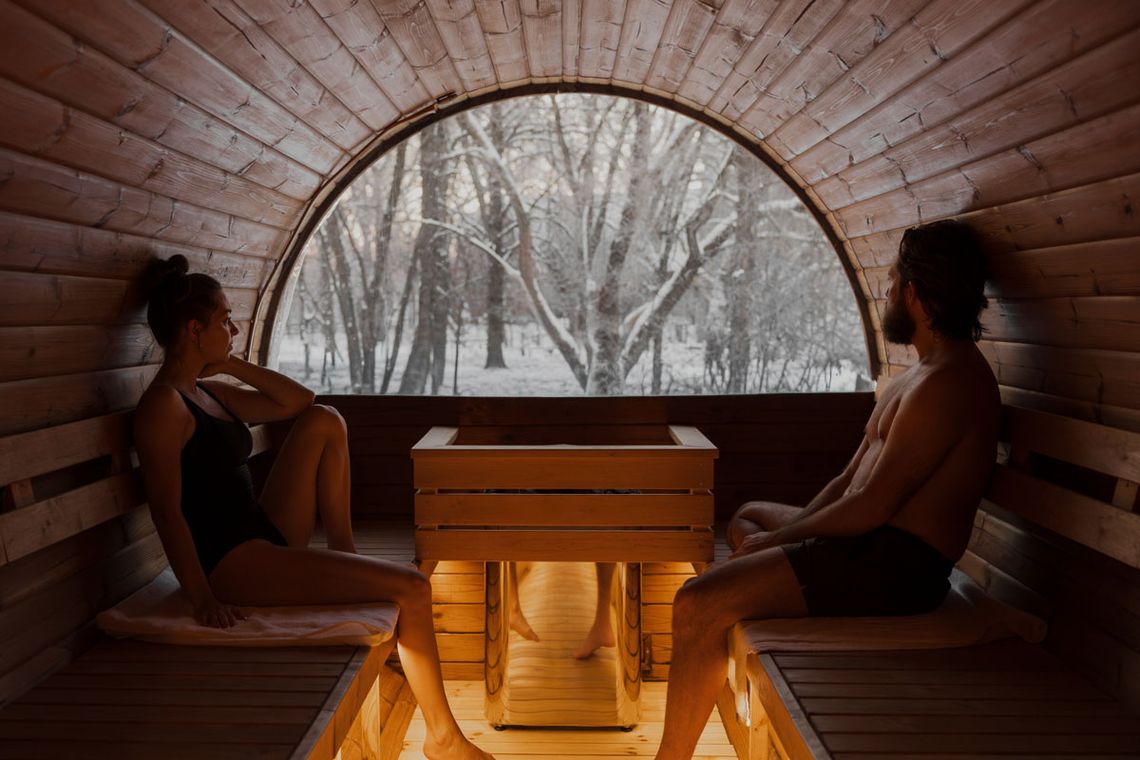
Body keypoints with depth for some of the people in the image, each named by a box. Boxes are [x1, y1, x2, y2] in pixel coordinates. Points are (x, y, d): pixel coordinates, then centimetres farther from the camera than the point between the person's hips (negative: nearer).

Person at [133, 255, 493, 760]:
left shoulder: (208, 392, 13)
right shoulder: (162, 405, -15)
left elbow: (299, 401, 16)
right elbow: (167, 510, -21)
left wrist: (232, 365, 5)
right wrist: (203, 599, -25)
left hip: (266, 539, 10)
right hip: (234, 565, -9)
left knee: (324, 421, 5)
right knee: (412, 590, -15)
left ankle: (344, 551, 4)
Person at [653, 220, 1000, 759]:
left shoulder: (948, 382, -18)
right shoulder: (918, 376, 17)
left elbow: (872, 506, -22)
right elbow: (850, 479, 15)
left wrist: (778, 537, -10)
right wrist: (783, 534, 4)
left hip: (892, 563, -12)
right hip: (870, 539, 12)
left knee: (697, 605, -21)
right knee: (747, 517, 31)